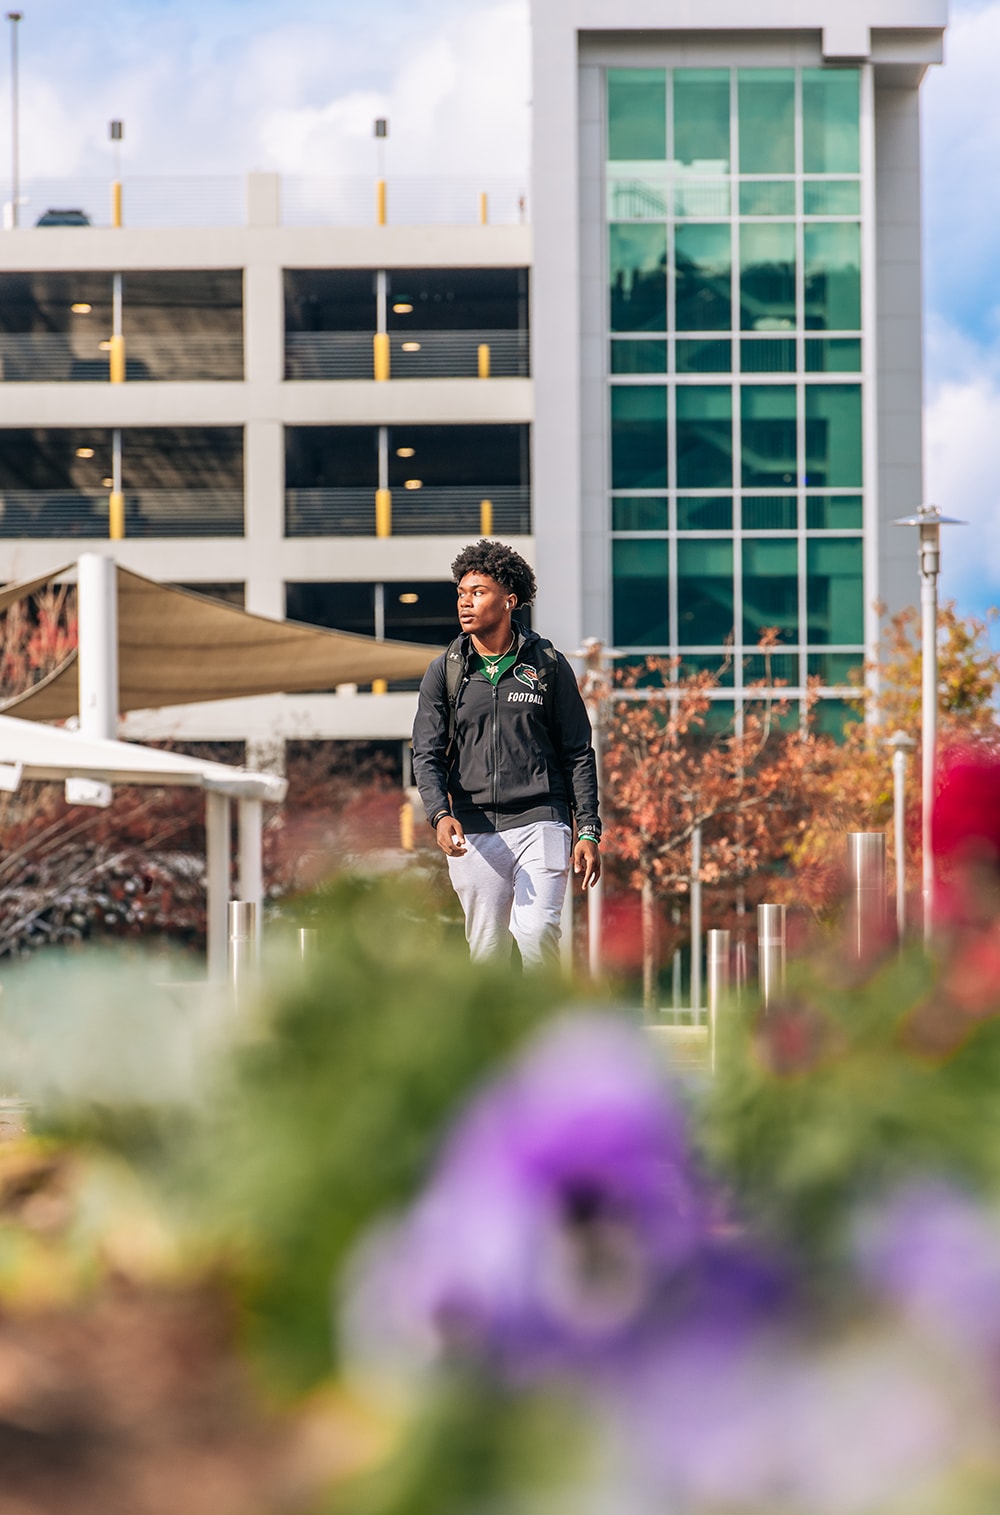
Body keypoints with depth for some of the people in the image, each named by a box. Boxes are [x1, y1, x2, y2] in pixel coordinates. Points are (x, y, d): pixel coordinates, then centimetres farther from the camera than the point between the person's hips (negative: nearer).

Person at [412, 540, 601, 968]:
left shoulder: (548, 664, 5)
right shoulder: (444, 672, 7)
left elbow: (578, 754, 9)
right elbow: (427, 755, 2)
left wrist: (588, 831, 2)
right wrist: (441, 815, -17)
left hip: (540, 823, -2)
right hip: (474, 833, 2)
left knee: (535, 932, -19)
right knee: (486, 950, 3)